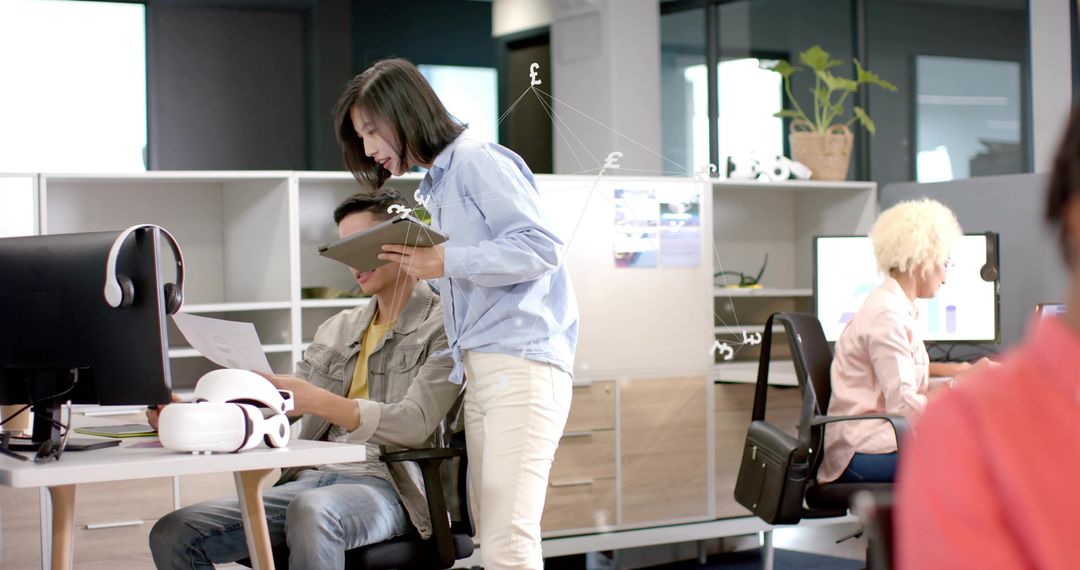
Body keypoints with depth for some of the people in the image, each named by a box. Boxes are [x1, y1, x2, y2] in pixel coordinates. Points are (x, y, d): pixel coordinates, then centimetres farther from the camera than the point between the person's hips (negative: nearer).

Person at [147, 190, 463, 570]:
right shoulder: (336, 329, 23)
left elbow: (414, 424, -14)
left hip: (386, 486, -7)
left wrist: (315, 400, -28)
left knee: (312, 512, -42)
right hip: (310, 479, 7)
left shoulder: (442, 325, 0)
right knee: (172, 535, -13)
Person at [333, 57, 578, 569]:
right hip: (478, 369, 9)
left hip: (522, 361, -9)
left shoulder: (477, 160, -4)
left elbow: (541, 247, -13)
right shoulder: (434, 187, 23)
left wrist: (447, 262, -16)